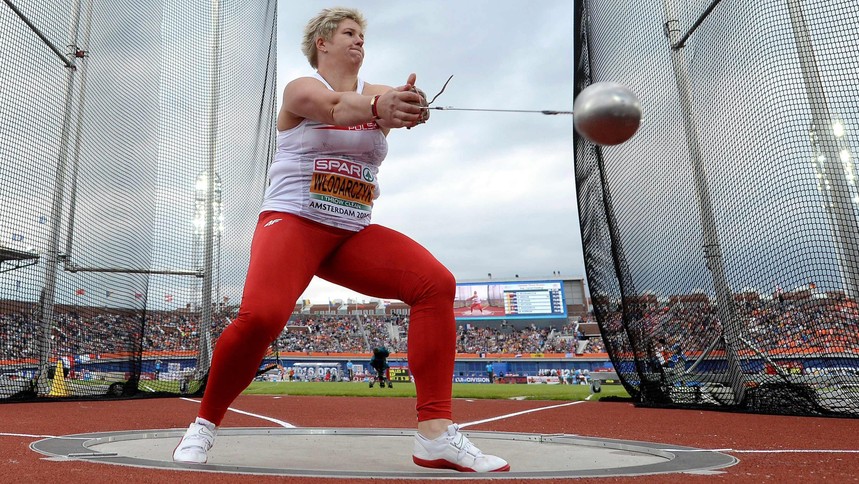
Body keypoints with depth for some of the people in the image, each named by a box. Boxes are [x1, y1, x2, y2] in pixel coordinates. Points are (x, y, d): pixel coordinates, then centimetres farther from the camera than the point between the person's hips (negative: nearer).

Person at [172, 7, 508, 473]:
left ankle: (435, 434, -16)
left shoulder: (378, 91, 12)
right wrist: (377, 106, -44)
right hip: (293, 221, -4)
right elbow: (334, 107, -23)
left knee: (436, 283, -16)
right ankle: (204, 425, 0)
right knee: (260, 314, -29)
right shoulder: (300, 88, 2)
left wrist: (407, 106, -38)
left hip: (354, 234, 4)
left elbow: (391, 105, -13)